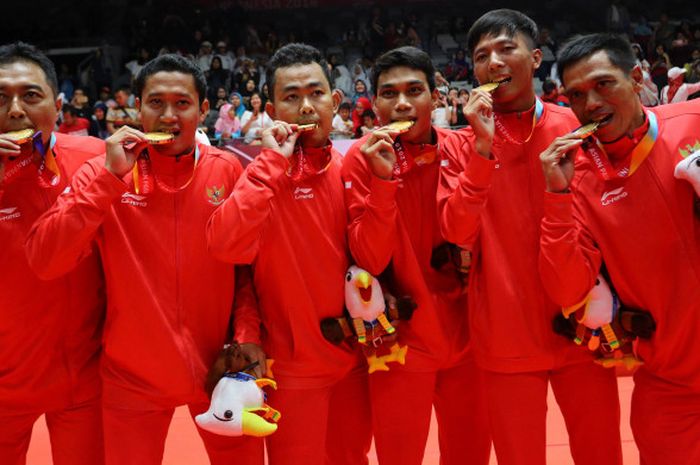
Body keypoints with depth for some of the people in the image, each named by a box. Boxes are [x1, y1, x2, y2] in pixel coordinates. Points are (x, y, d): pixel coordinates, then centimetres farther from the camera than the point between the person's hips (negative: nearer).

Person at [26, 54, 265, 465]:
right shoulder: (103, 172, -6)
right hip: (133, 374, 0)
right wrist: (110, 176, -21)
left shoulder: (228, 170, -5)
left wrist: (248, 332, -10)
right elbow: (46, 261, -17)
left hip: (220, 367, 1)